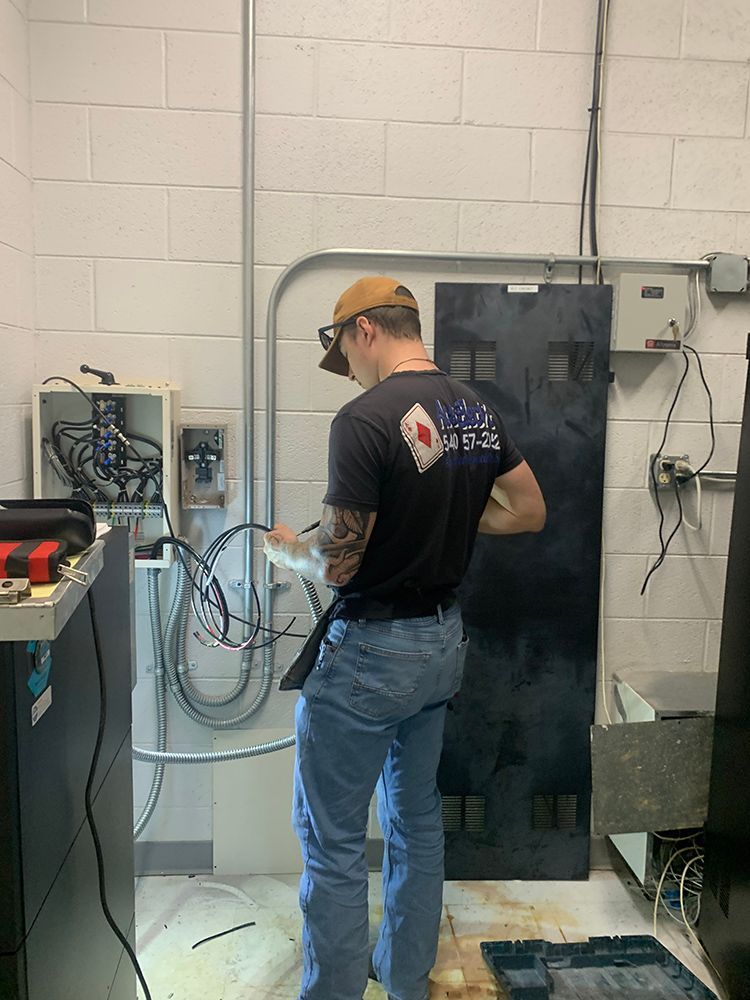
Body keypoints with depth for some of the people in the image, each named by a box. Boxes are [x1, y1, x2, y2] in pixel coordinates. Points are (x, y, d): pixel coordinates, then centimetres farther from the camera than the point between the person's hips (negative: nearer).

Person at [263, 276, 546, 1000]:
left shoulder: (365, 419, -21)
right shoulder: (478, 412, 3)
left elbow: (336, 564, -21)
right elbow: (529, 511, 12)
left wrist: (285, 549, 0)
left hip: (372, 650, -8)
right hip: (445, 641, 8)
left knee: (332, 838, 8)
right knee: (416, 818, 22)